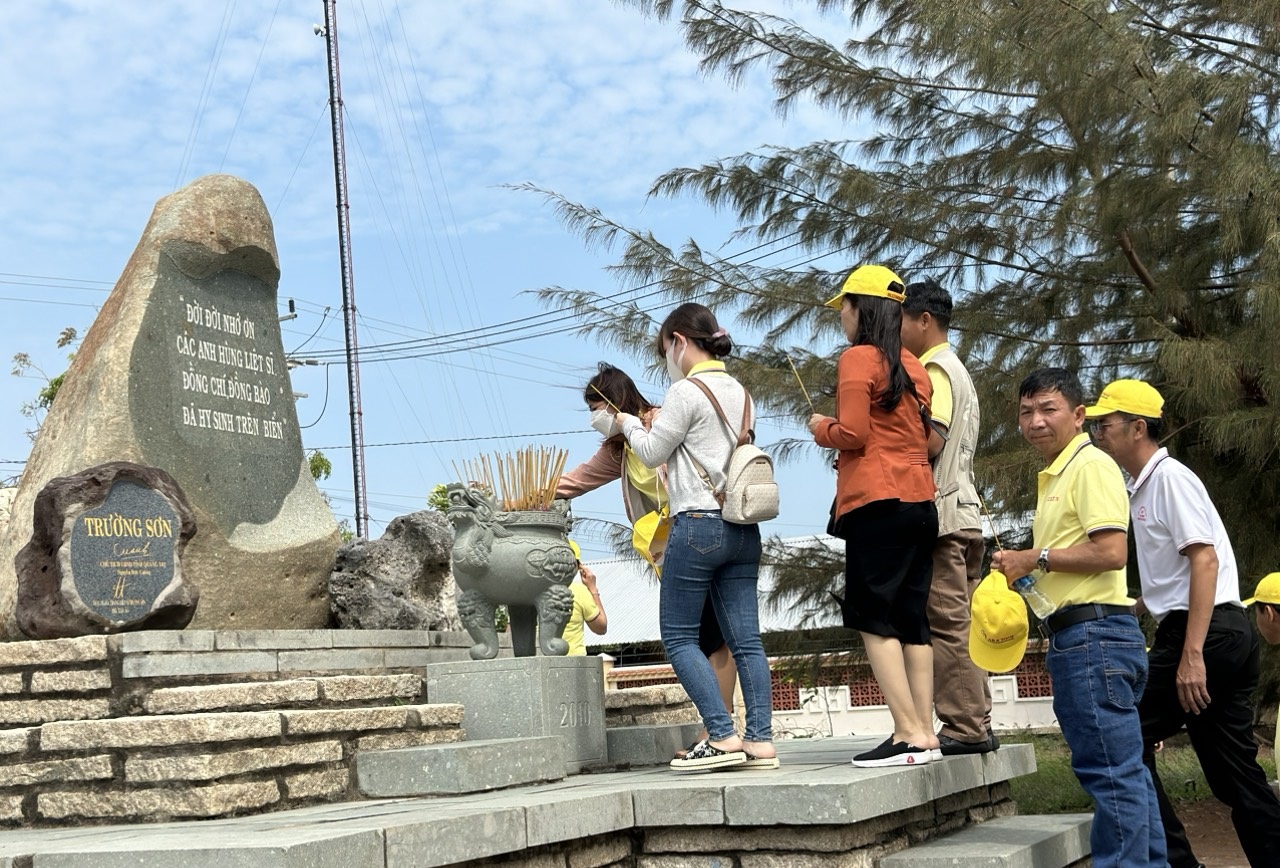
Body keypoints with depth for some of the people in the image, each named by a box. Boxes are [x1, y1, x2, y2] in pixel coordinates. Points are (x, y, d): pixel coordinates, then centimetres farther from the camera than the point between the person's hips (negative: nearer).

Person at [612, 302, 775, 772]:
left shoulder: (687, 391, -10)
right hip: (743, 526, 8)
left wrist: (629, 424, 16)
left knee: (678, 635, 0)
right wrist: (660, 425, 22)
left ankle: (723, 737, -7)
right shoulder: (737, 390, 15)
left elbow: (652, 453, -2)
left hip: (698, 522, -8)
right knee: (745, 639, 5)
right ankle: (761, 740, 3)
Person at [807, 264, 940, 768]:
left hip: (876, 503, -8)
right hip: (920, 501, 8)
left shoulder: (857, 359, -5)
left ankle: (909, 735, -11)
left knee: (874, 620, -6)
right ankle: (926, 734, 8)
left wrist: (820, 428, 7)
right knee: (911, 621, 8)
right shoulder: (914, 367, 17)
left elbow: (853, 434, -13)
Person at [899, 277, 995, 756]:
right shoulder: (958, 370, 24)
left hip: (940, 518, -10)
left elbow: (930, 441, -20)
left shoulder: (934, 369, -7)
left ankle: (964, 728, -8)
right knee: (959, 625, 10)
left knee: (945, 626, -9)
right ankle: (976, 724, 12)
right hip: (964, 514, 10)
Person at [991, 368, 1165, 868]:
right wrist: (1022, 568, 12)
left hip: (1094, 634, -11)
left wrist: (1036, 557, -10)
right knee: (1123, 771, 14)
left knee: (1112, 771, -8)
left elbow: (1111, 552, -19)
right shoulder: (1053, 476, 21)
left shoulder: (1091, 466, -9)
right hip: (1075, 638, 11)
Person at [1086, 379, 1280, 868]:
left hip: (1205, 633, -10)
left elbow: (1205, 561, -19)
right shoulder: (1142, 488, 19)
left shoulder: (1169, 478, -9)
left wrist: (1191, 656, -23)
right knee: (1235, 772, 9)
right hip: (1231, 636, 10)